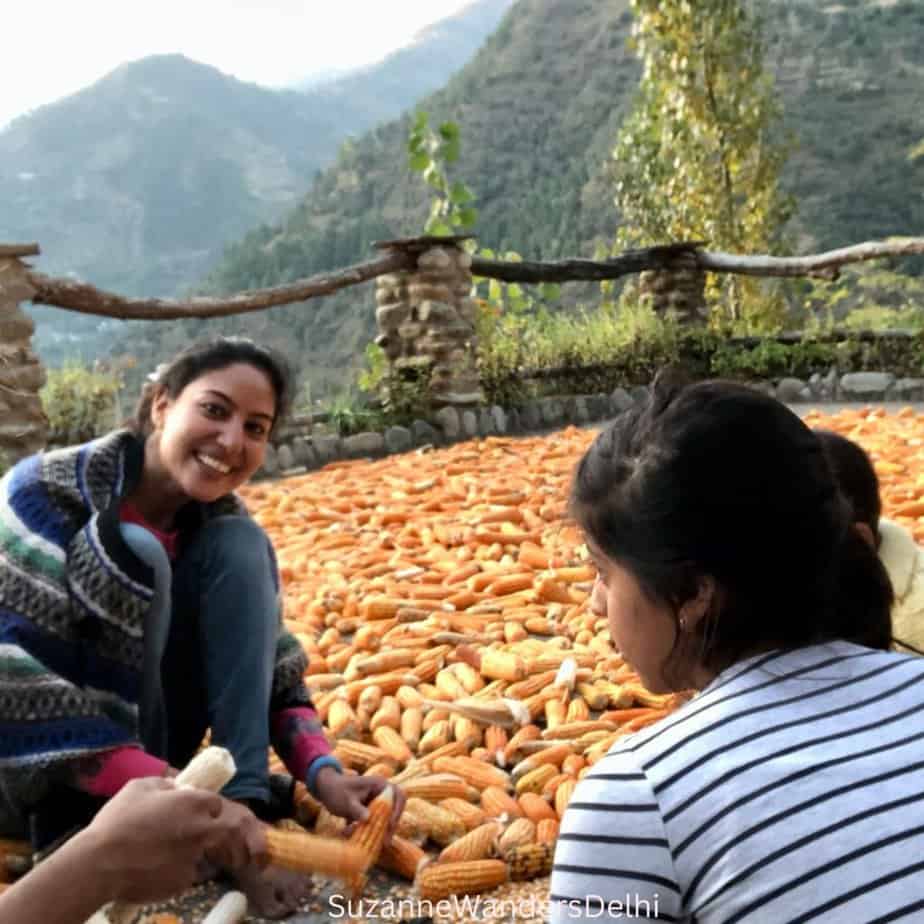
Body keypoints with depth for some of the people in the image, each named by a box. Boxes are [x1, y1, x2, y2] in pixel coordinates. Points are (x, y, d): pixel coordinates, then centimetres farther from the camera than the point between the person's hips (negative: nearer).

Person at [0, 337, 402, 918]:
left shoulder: (223, 526, -4)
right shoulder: (50, 489, -21)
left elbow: (271, 673, -6)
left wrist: (321, 771, -26)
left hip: (145, 750, 5)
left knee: (240, 546, -16)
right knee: (137, 556, -29)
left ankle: (244, 802, -24)